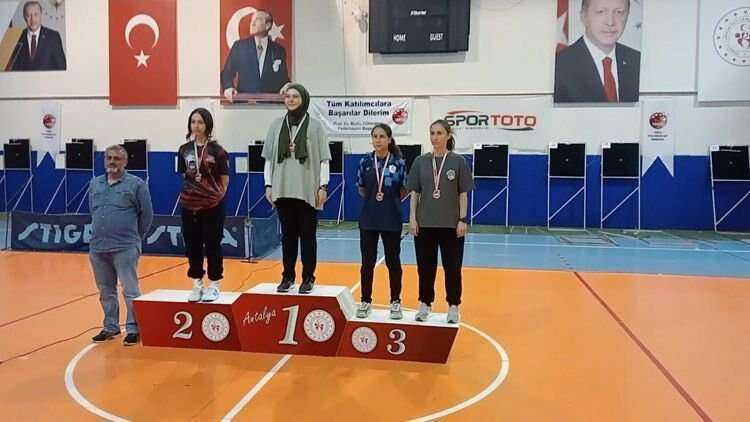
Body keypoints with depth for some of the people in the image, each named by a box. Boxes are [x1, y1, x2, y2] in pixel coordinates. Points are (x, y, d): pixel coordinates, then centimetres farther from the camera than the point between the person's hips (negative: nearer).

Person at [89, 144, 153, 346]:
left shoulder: (136, 184, -5)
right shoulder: (95, 183, 11)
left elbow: (147, 214, -2)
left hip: (125, 248, -5)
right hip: (98, 247, 6)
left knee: (130, 291, -1)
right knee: (106, 291, 15)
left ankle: (133, 329, 9)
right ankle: (110, 327, 28)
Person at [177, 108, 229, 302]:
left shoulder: (216, 150, -7)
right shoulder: (184, 150, 5)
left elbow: (224, 179, -3)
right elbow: (184, 175, 14)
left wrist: (216, 196, -2)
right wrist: (192, 192, 5)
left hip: (212, 206, -4)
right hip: (189, 205, 4)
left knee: (212, 245, 4)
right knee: (192, 245, 10)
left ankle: (213, 285, 18)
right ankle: (197, 284, 24)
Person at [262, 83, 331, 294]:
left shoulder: (315, 126, 0)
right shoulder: (276, 125, 9)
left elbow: (323, 159, -1)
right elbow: (269, 157, 11)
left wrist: (323, 186, -7)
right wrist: (268, 185, 6)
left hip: (307, 190, -3)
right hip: (283, 190, 3)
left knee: (307, 235, 4)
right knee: (288, 235, 9)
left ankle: (308, 277, 14)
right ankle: (288, 276, 19)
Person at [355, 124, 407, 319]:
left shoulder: (398, 162, -4)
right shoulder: (365, 161, 2)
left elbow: (404, 191, 4)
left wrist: (390, 200, 2)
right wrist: (373, 198, 6)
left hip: (391, 219, -1)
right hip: (368, 218, 2)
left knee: (393, 261, 7)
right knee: (367, 262, 8)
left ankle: (395, 302, 20)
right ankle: (366, 301, 21)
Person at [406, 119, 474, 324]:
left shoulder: (458, 161, -2)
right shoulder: (421, 161, 4)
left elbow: (463, 193, -1)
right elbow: (414, 192, 5)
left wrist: (462, 219, -7)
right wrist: (412, 218, -2)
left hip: (451, 223, -2)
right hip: (424, 223, 2)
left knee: (452, 266, 6)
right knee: (425, 265, 9)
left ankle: (453, 306, 20)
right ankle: (425, 303, 24)